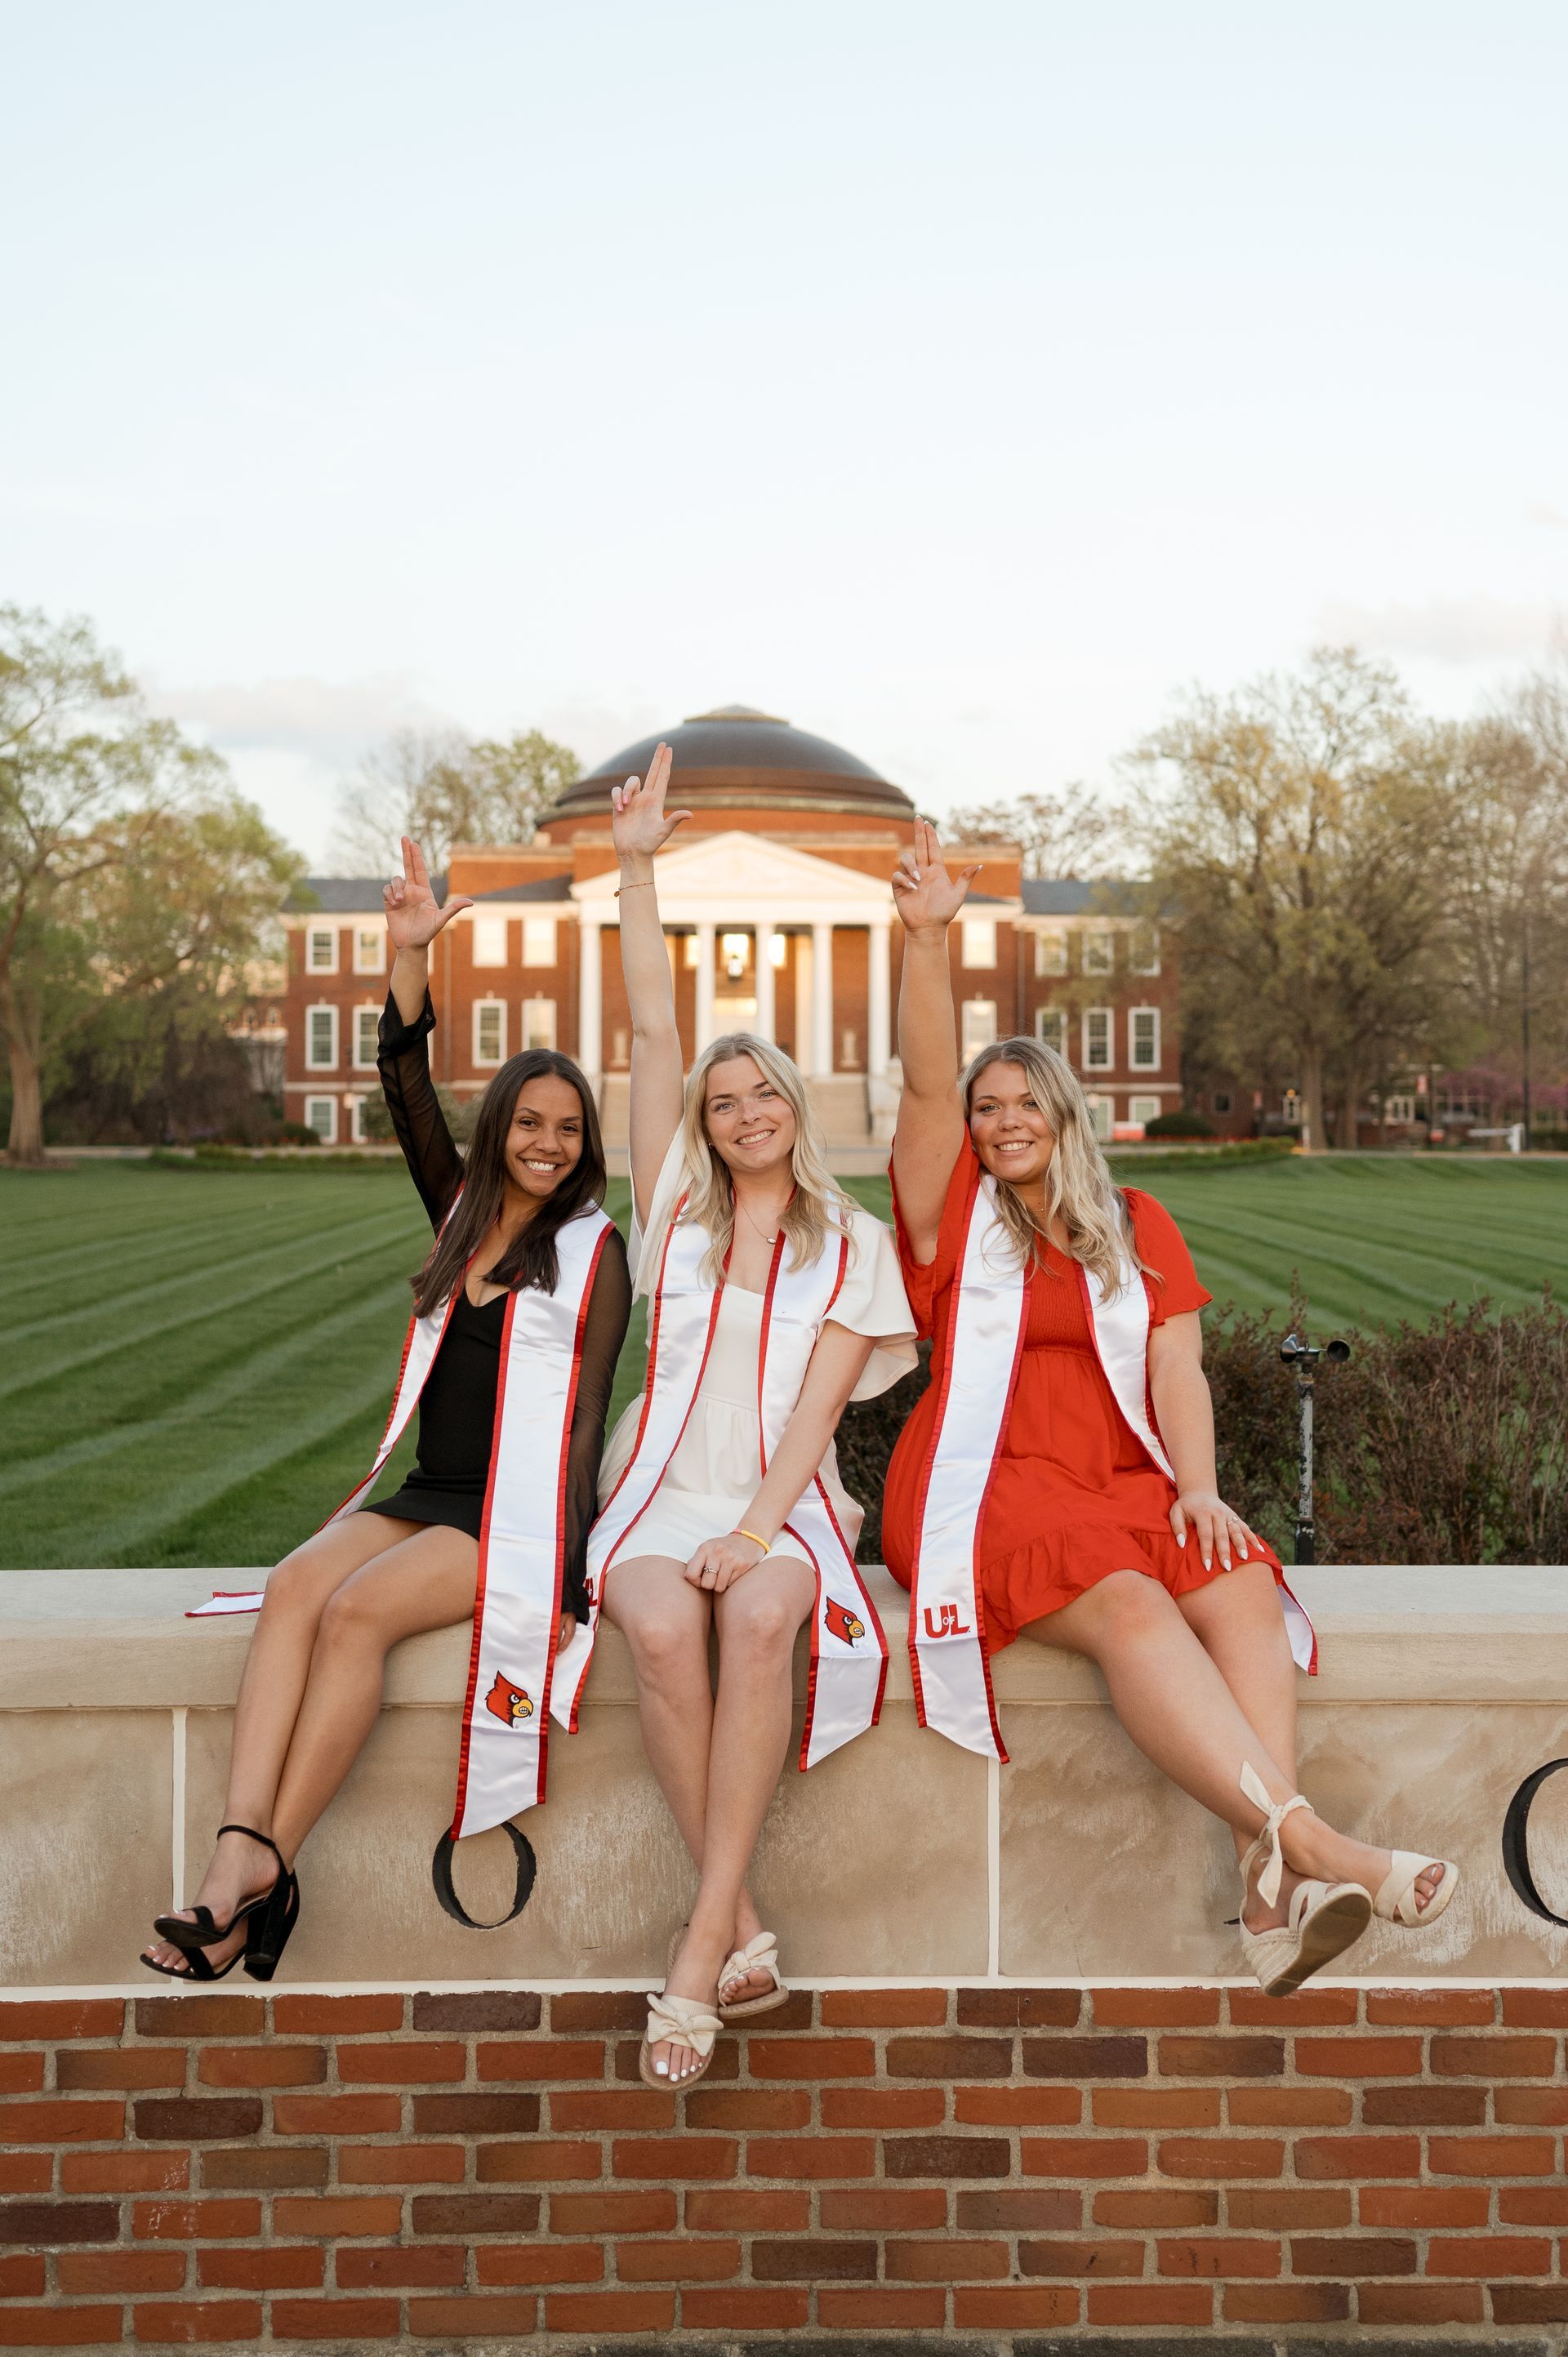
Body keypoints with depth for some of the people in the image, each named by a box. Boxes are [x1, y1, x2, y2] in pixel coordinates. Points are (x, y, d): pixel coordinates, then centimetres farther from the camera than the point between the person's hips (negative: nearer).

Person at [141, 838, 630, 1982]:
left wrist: (565, 1578, -13)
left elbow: (584, 1412, -5)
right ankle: (241, 1850, -38)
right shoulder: (463, 1212, 15)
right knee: (295, 1585, -25)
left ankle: (270, 1871, -27)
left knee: (356, 1609, -29)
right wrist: (411, 954, -9)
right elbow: (407, 1091, 4)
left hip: (522, 1514, -5)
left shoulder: (593, 1249, 1)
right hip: (426, 1494, 5)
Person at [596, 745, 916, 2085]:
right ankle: (742, 1927, -24)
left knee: (760, 1615, -37)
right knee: (662, 1628, -35)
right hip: (662, 1493, 1)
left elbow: (818, 1400, -1)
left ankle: (702, 1942, -34)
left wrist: (756, 1530, -17)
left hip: (784, 1504, -1)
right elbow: (654, 1030, 9)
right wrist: (637, 867, 5)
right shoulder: (678, 1211, 15)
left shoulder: (850, 1244, 11)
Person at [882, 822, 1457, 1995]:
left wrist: (1199, 1487, -9)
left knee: (1240, 1585, -28)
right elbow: (926, 1083, -1)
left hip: (1121, 1484, 3)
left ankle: (1270, 1890, -42)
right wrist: (928, 939, -13)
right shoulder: (955, 1215, 14)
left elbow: (1177, 1370, 8)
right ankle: (1307, 1838, -46)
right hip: (987, 1488, -3)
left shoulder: (1136, 1227, 19)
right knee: (1126, 1603, -33)